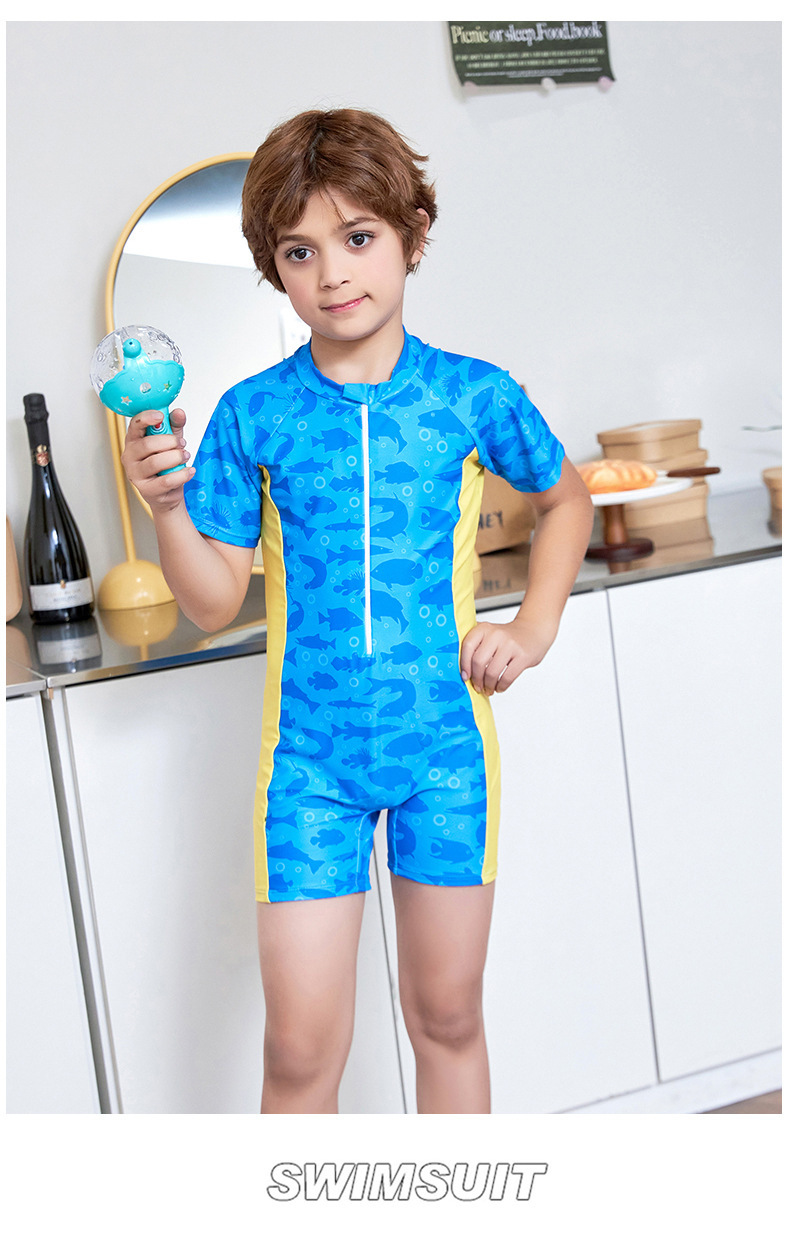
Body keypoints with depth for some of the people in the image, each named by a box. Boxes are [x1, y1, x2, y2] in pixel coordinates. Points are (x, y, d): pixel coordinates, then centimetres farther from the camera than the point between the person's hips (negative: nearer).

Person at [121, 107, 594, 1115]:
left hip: (444, 742, 1)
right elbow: (215, 603, -1)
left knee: (447, 1017, 13)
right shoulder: (251, 415, -4)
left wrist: (534, 627, 5)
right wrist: (168, 509, -18)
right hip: (310, 756, -1)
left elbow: (565, 498, 17)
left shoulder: (473, 394, -2)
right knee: (300, 1050, 0)